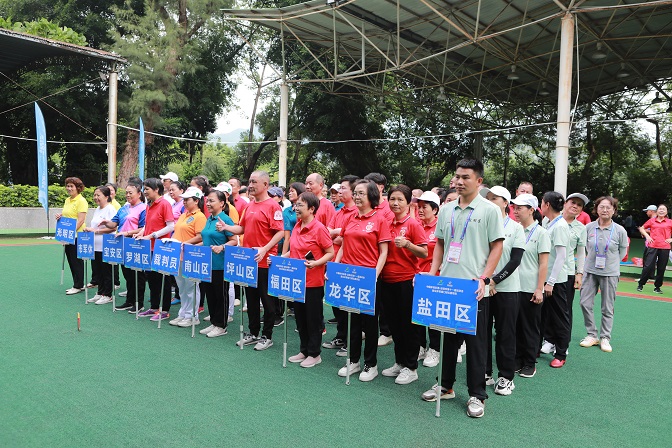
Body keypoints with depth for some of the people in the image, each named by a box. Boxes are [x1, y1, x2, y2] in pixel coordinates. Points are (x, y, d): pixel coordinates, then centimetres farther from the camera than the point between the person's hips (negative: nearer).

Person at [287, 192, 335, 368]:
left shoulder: (319, 228, -15)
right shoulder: (297, 226, 7)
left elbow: (330, 253, -13)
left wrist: (315, 263, -26)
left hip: (313, 281, -7)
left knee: (313, 318, 5)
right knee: (300, 316, 16)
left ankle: (314, 354, 19)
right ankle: (304, 350, 30)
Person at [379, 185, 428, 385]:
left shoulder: (413, 224, -7)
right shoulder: (386, 223, 8)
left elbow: (424, 253, -10)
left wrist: (407, 244, -24)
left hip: (407, 280, -6)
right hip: (387, 279, 6)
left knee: (408, 324, 3)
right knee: (394, 323, 14)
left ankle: (411, 368, 16)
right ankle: (399, 362, 29)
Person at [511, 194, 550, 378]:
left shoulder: (540, 233, -6)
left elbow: (543, 263, -8)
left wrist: (539, 289, -12)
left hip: (530, 288, -4)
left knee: (530, 327, 7)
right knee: (515, 326, 11)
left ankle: (530, 364, 19)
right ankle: (517, 360, 23)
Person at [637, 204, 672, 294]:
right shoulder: (652, 220, 8)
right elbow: (642, 228, 19)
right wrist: (647, 235, 5)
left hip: (665, 248, 1)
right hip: (653, 246, -1)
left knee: (661, 269, 5)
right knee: (648, 266, -6)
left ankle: (657, 287, 18)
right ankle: (641, 284, 7)